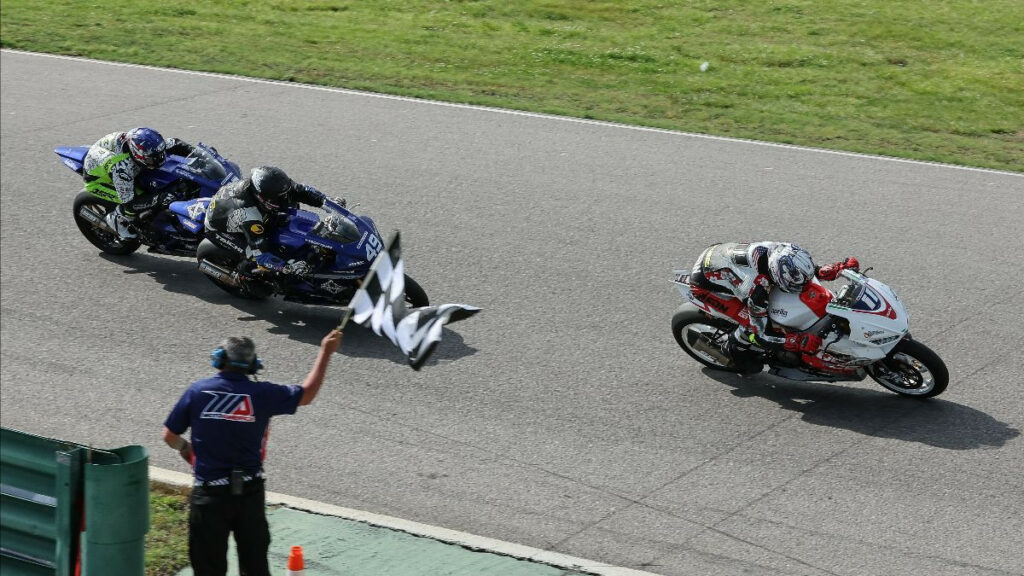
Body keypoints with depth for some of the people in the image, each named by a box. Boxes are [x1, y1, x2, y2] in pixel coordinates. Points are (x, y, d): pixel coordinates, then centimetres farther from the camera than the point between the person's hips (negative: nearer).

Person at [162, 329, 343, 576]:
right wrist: (326, 352, 16)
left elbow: (170, 436, 0)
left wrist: (187, 451, 22)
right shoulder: (261, 394, -7)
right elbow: (306, 394, 7)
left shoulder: (197, 391, -7)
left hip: (209, 495, -1)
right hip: (250, 492, 1)